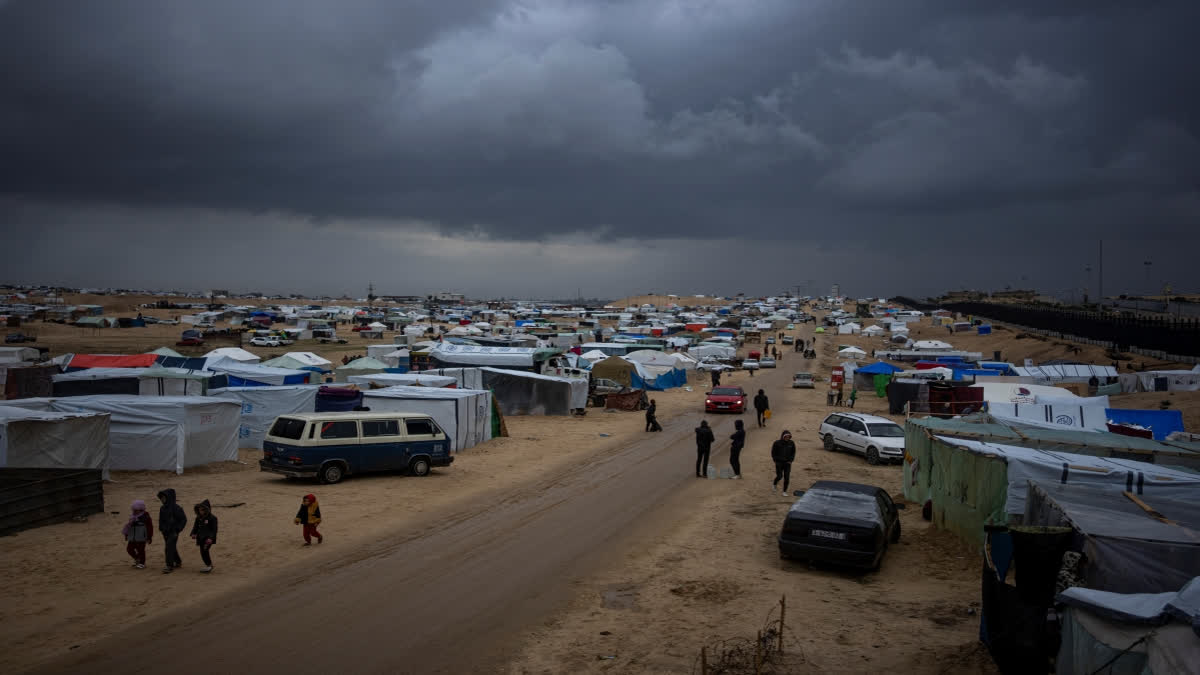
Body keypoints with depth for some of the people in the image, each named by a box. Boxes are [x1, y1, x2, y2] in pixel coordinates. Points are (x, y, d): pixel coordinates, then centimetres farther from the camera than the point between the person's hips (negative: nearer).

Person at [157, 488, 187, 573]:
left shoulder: (176, 508, -16)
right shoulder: (162, 508, 3)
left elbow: (184, 520, -13)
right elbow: (161, 520, 15)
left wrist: (177, 530, -15)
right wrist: (161, 529, 6)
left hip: (173, 532, -7)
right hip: (166, 532, 7)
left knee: (169, 548, -12)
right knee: (172, 548, 16)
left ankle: (170, 566, -8)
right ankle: (178, 562, 34)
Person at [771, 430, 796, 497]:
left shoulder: (791, 443, 0)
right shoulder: (777, 443, -9)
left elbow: (793, 453, 12)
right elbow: (773, 453, 0)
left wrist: (791, 460, 1)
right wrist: (776, 460, -6)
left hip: (787, 463, 2)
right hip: (779, 463, -2)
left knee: (787, 477, -3)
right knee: (779, 476, -5)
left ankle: (784, 492, 7)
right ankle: (774, 484, 28)